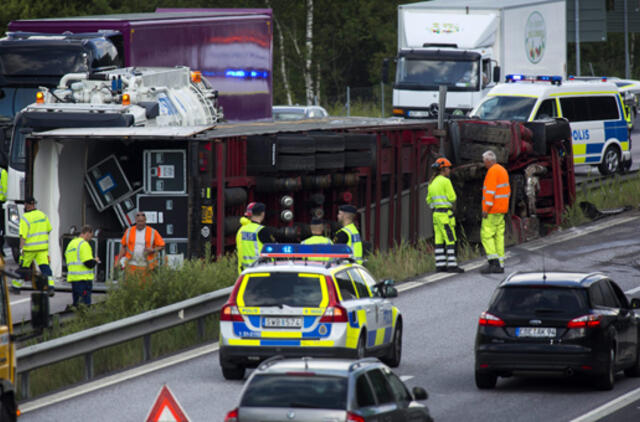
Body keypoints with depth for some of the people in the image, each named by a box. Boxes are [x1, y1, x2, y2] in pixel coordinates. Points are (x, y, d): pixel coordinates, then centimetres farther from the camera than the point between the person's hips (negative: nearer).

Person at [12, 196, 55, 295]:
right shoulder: (43, 215, 6)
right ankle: (51, 287, -18)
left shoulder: (25, 218, -12)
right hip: (42, 247, 4)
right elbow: (48, 229, 17)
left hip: (29, 247, -4)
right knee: (45, 266, -2)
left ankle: (16, 286, 24)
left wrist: (21, 248, -19)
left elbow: (23, 235, -18)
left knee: (23, 267, 10)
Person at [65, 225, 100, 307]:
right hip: (83, 278, -9)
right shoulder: (84, 244, -11)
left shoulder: (71, 244, 18)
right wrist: (95, 261, 4)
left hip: (72, 278, 9)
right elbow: (89, 263, -18)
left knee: (76, 302, 13)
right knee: (85, 304, -9)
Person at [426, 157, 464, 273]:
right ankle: (452, 266, -9)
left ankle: (440, 265, 7)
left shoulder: (432, 183, 12)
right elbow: (452, 198, -13)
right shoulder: (446, 181, -14)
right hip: (445, 214, -8)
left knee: (439, 241, 8)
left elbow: (429, 200, 15)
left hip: (436, 214, 8)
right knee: (450, 240, -6)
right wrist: (450, 194, 10)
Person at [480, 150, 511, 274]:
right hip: (501, 210, 9)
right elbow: (507, 191, 21)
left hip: (492, 211, -9)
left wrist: (486, 208, -22)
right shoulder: (503, 170, 17)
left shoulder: (492, 171, -14)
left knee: (486, 235, -8)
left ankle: (493, 262, -16)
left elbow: (490, 191, -22)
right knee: (498, 235, 9)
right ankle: (500, 265, 7)